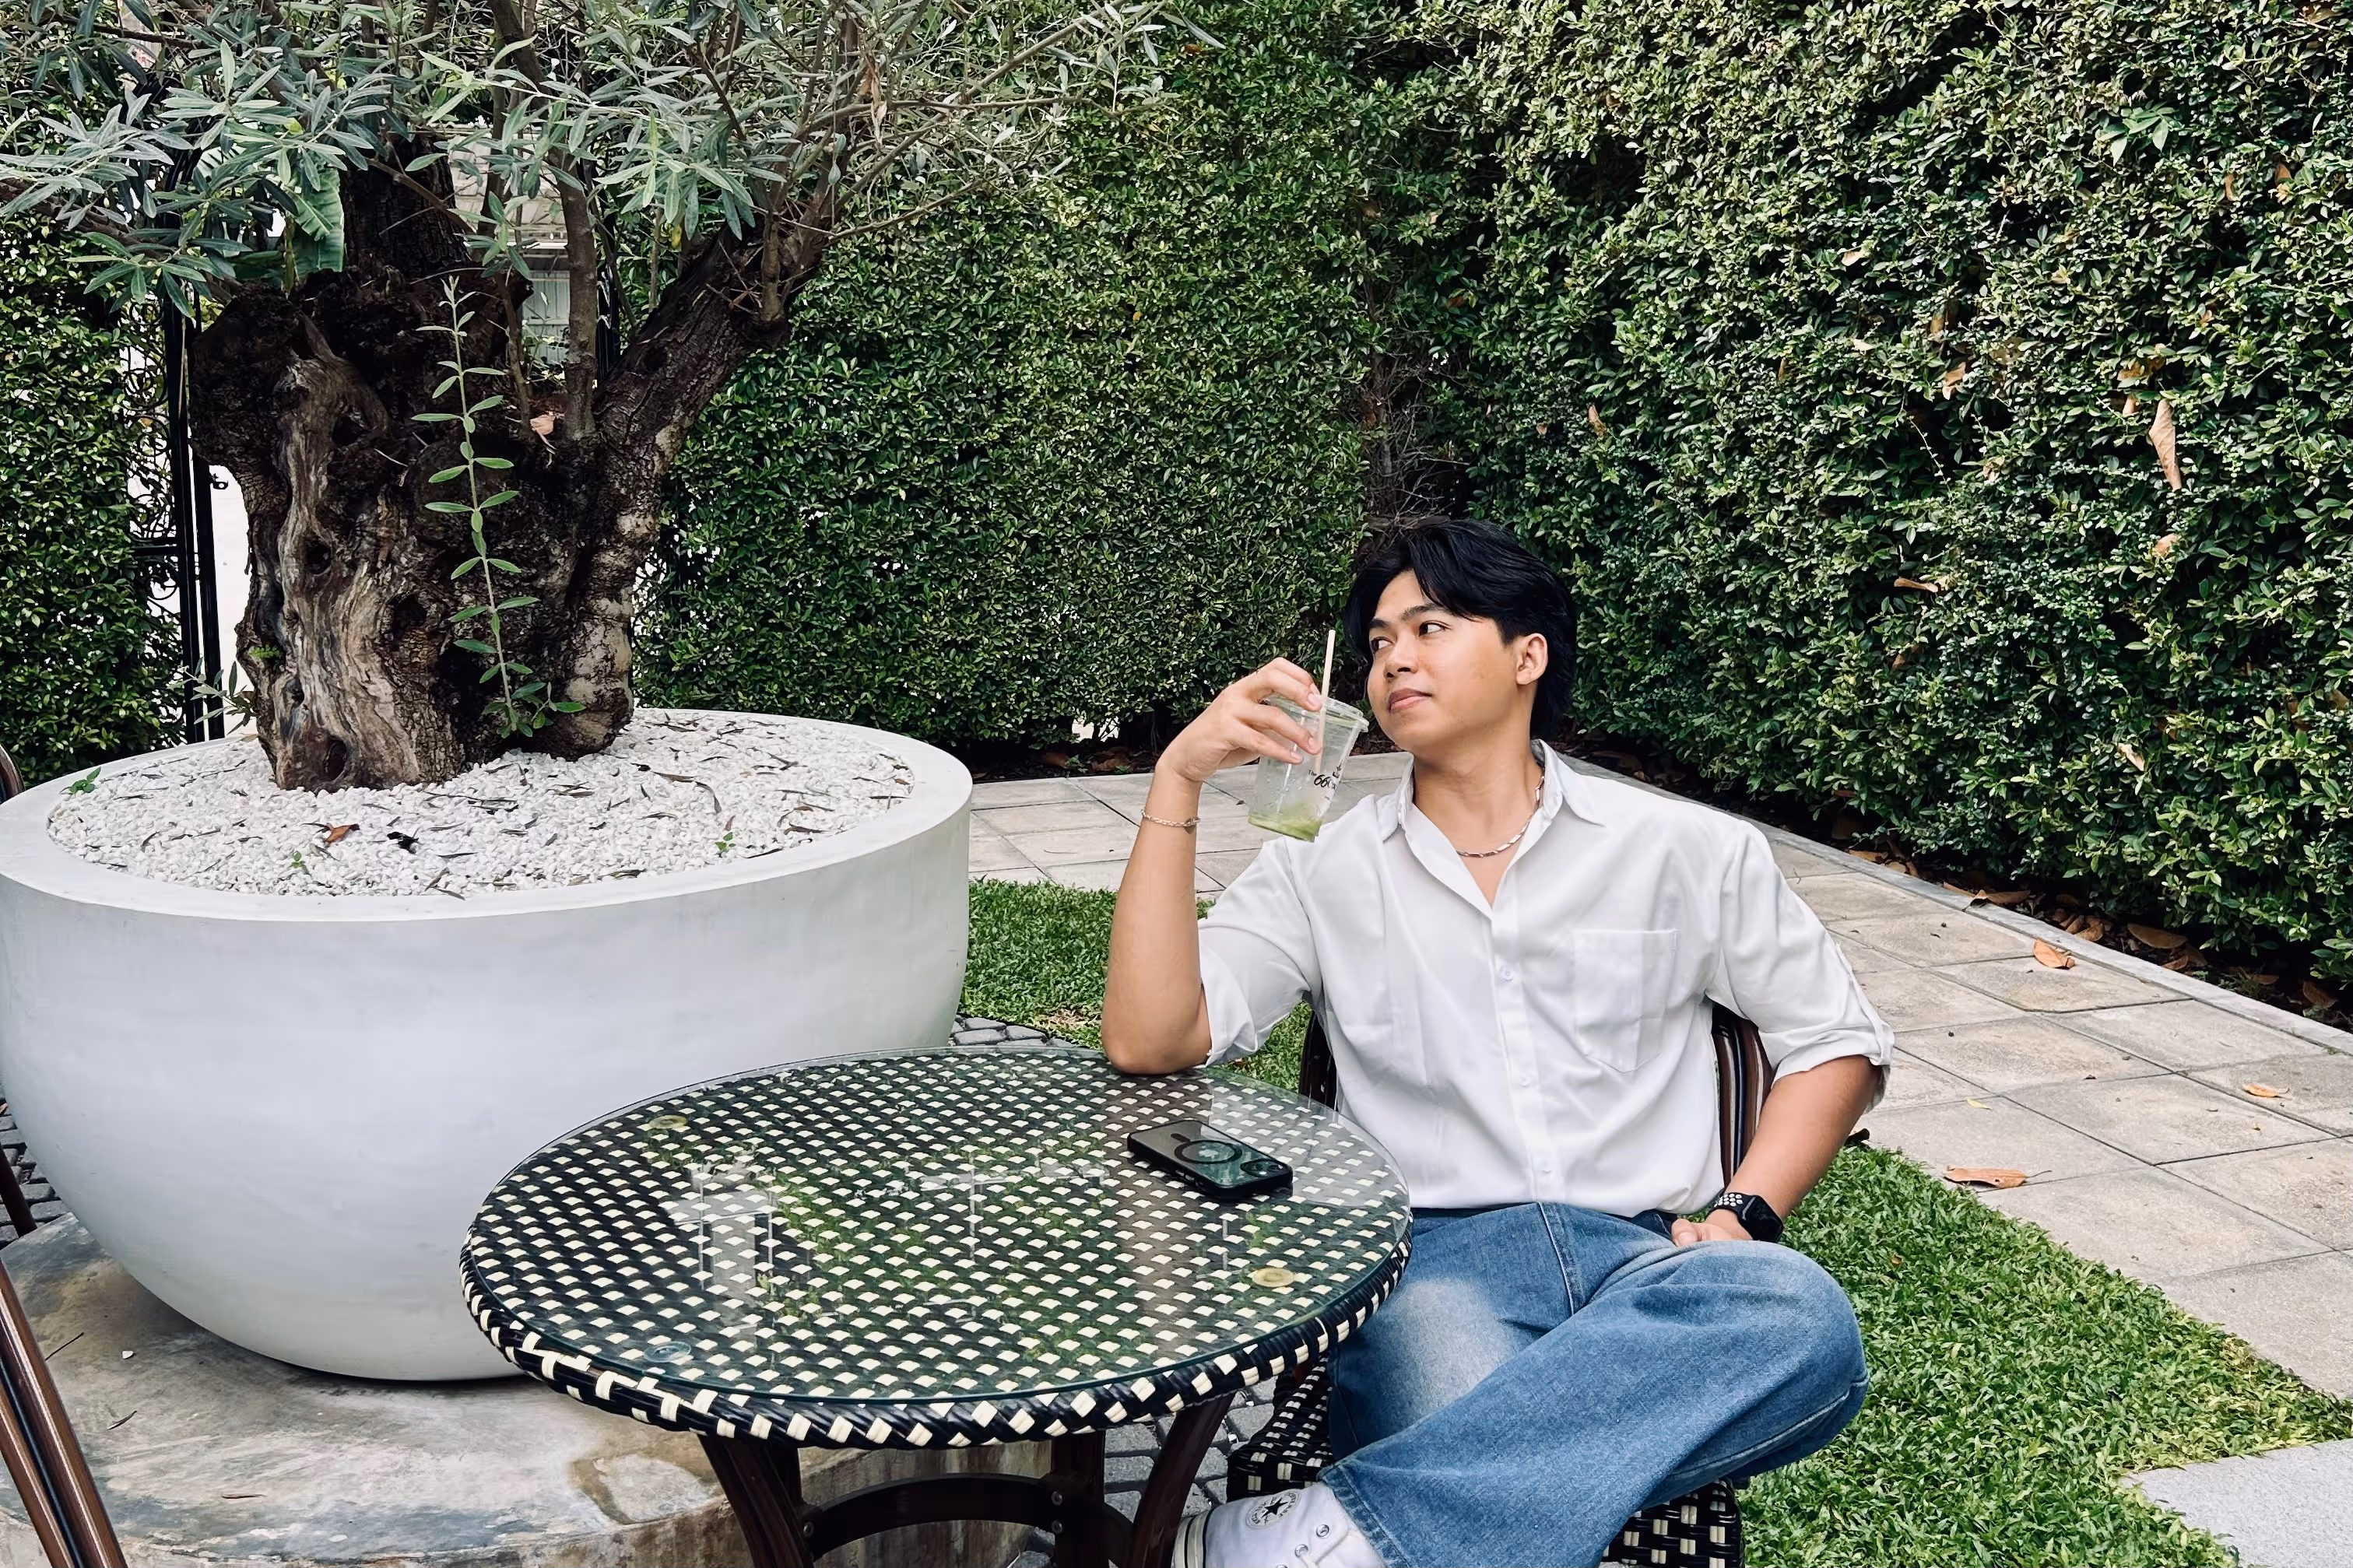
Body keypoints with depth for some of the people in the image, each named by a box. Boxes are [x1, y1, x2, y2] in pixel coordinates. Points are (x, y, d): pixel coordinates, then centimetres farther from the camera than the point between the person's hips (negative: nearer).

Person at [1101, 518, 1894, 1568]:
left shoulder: (1685, 852, 14)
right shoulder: (1323, 872, 13)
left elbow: (1839, 1041, 18)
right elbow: (1146, 1042, 0)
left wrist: (1739, 1214, 0)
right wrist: (1178, 779, -5)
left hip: (1648, 1260, 3)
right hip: (1430, 1264, -3)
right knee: (1496, 1483, -42)